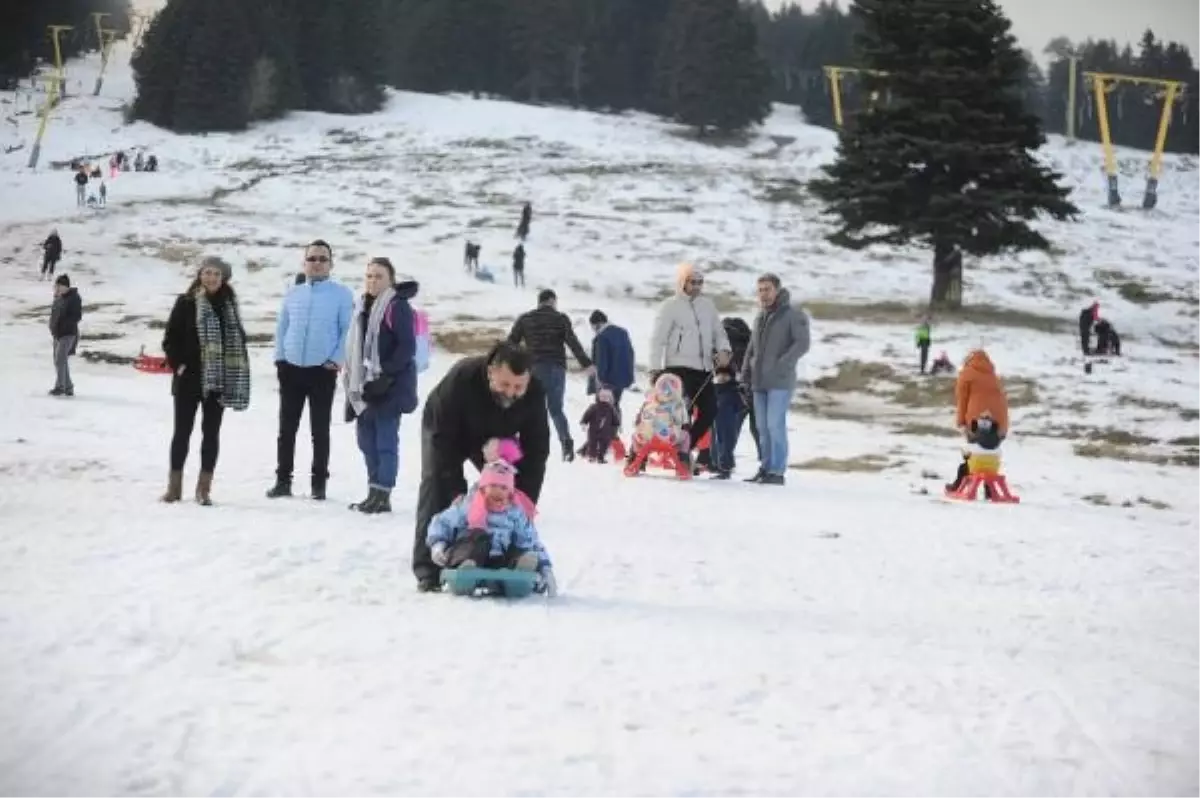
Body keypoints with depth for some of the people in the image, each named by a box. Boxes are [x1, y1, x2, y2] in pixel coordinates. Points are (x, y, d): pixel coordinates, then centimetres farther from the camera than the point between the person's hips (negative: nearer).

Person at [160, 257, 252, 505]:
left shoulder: (230, 305, 5)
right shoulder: (186, 303, -2)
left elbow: (238, 338, 9)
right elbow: (170, 338, 0)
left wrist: (239, 373, 1)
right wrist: (177, 364, -9)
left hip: (218, 379, 2)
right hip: (189, 378, -2)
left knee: (211, 432, 4)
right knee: (183, 430, 4)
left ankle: (204, 487, 8)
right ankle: (174, 485, 12)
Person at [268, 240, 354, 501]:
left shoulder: (342, 294, -1)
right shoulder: (293, 294, 11)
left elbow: (348, 330, -4)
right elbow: (281, 328, 14)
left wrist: (336, 361, -11)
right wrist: (280, 357, 3)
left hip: (322, 371, -4)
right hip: (291, 369, 4)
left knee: (320, 430, 2)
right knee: (287, 428, 6)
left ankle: (319, 483, 7)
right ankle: (283, 480, 12)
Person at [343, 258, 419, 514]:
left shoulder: (398, 306, -9)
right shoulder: (364, 306, 17)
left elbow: (407, 348, -15)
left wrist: (385, 376, -21)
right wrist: (353, 381, 17)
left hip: (389, 387, -9)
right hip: (365, 386, 9)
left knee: (386, 440, -7)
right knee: (367, 440, 11)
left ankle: (382, 495, -6)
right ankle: (375, 493, 18)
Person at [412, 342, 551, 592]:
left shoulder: (535, 394, -32)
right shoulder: (461, 379, -43)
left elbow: (537, 450, -24)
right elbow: (442, 439, -36)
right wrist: (456, 491, -39)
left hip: (497, 437, 3)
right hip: (447, 431, -3)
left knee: (513, 488, -9)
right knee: (437, 485, -21)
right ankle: (428, 571, -20)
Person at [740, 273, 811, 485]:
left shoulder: (793, 315, -3)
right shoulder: (760, 318, 20)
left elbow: (802, 344, -12)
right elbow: (751, 348, 26)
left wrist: (782, 363, -22)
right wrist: (745, 374, 15)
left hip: (780, 382, -7)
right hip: (759, 382, 7)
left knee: (775, 424, -12)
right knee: (763, 427, 7)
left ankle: (777, 471, -10)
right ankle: (765, 468, 13)